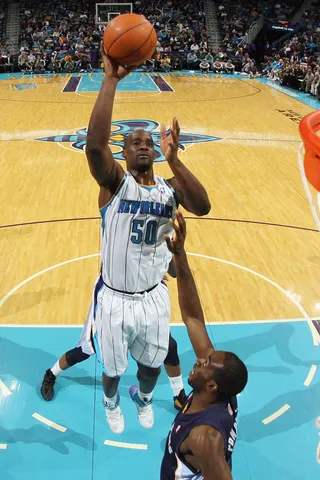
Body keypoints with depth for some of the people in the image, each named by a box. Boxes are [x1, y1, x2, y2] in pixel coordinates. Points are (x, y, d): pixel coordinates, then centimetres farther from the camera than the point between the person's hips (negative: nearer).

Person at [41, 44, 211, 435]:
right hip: (114, 298, -3)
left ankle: (143, 398, 59)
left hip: (154, 296, 3)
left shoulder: (170, 188, -4)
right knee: (113, 368, 20)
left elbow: (203, 207, -25)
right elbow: (94, 144, -35)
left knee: (152, 363, 25)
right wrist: (111, 79, -36)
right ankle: (112, 402, 55)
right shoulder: (114, 181, -15)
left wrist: (174, 160, -35)